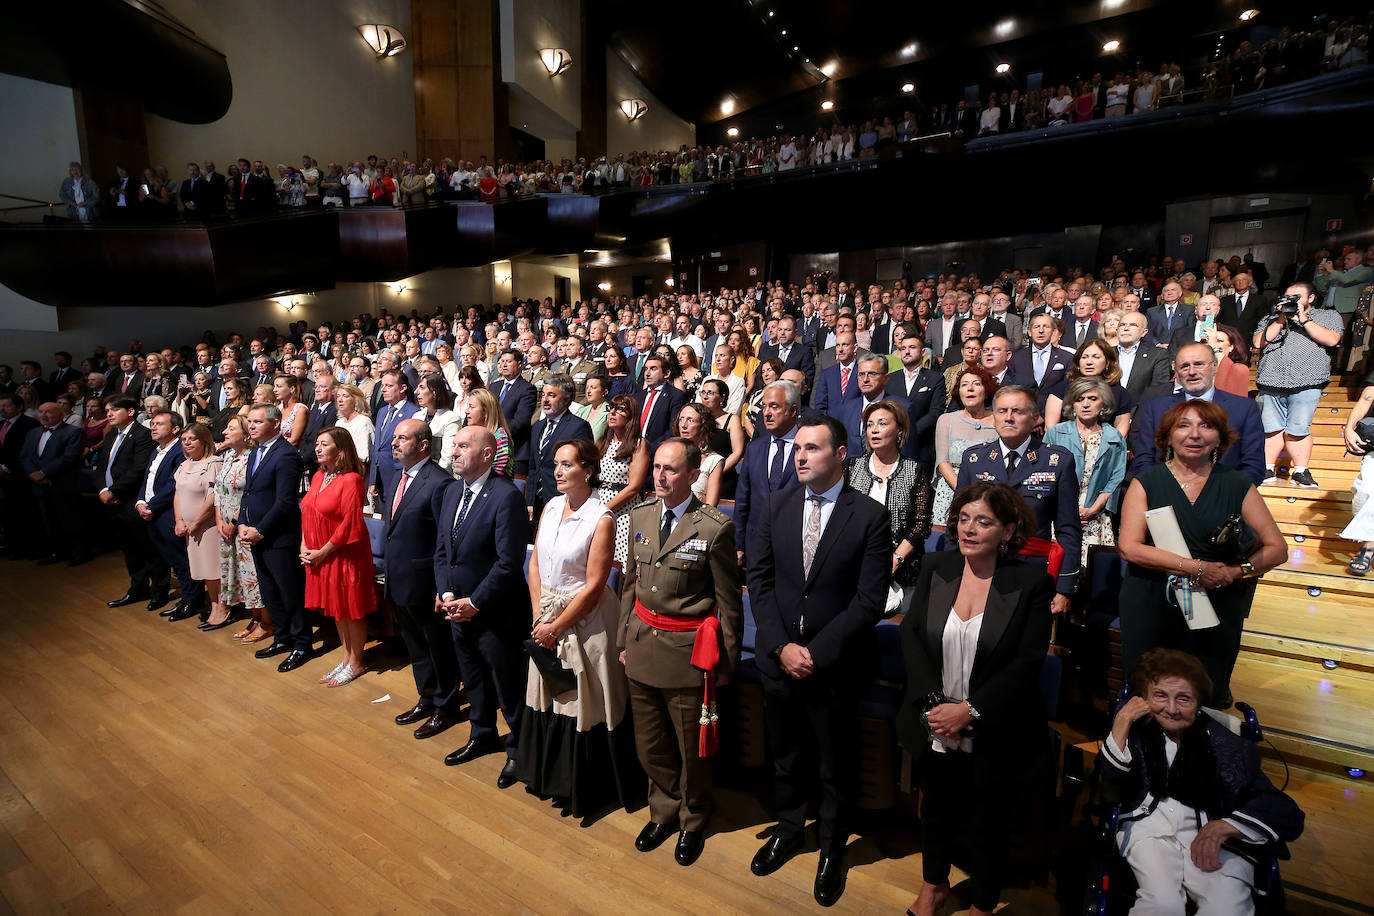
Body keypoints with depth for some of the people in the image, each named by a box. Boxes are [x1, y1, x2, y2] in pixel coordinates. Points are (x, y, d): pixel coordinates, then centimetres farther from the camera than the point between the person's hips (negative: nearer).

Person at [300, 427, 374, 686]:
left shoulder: (351, 480, -18)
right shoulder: (318, 477, 8)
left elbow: (350, 525, -20)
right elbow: (307, 514, 14)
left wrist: (322, 553, -16)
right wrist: (304, 546, 1)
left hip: (345, 555, -8)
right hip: (319, 556, 8)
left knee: (352, 610, 6)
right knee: (336, 609, 18)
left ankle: (355, 664, 21)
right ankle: (346, 659, 32)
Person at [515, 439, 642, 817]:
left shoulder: (601, 519, -18)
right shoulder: (551, 506, 1)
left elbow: (593, 587, -17)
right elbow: (535, 562, 6)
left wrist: (555, 628, -12)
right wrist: (538, 615, -3)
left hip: (584, 622, -6)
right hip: (547, 619, 6)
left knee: (582, 702, 8)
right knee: (548, 697, 19)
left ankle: (586, 790, 32)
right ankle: (551, 777, 43)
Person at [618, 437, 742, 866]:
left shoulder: (715, 528, -16)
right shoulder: (639, 516, 2)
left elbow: (729, 602, -8)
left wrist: (727, 662, -4)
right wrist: (624, 639, 13)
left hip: (687, 653, -5)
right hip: (642, 645, 5)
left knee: (691, 747, 14)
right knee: (650, 745, 19)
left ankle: (693, 822, 42)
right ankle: (664, 813, 46)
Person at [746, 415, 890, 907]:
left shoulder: (870, 516, -12)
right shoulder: (776, 507, -1)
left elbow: (869, 600, -14)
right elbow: (759, 579, -1)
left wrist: (816, 651, -16)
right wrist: (781, 646, -10)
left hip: (835, 663, -3)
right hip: (778, 658, 3)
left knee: (836, 765, 17)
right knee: (785, 755, 22)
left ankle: (833, 848, 42)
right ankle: (789, 830, 47)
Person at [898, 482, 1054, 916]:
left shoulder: (1031, 583, -14)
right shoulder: (935, 567, -6)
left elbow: (1027, 663, -15)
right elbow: (911, 635, -6)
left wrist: (970, 710, -20)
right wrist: (933, 703, -15)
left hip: (994, 737, -3)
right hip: (934, 729, 3)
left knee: (987, 823, 17)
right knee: (935, 807, 24)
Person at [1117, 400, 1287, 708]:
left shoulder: (1238, 485, 6)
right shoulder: (1146, 482, 0)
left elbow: (1277, 549, 5)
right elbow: (1128, 547, -10)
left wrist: (1232, 572, -12)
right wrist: (1197, 567, -16)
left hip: (1217, 611, 2)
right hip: (1150, 610, -1)